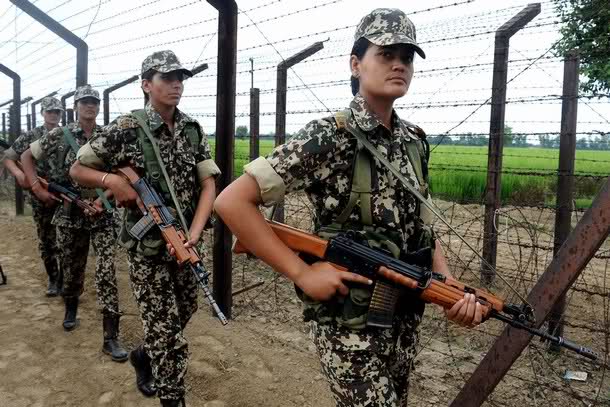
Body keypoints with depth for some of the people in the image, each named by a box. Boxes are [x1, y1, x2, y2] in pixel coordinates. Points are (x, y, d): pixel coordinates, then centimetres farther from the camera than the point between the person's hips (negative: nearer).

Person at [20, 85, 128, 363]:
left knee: (106, 274, -7)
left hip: (103, 215, -1)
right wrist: (37, 188, -3)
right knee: (72, 269, 17)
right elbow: (26, 157, 9)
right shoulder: (59, 136, 0)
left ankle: (110, 337, -3)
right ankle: (71, 309, 48)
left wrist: (106, 196, -15)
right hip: (69, 215, 1)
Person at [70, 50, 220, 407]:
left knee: (186, 310, 22)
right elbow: (77, 169, -1)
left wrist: (193, 235, -16)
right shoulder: (127, 129, -11)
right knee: (167, 331, 0)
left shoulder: (194, 130, 2)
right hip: (148, 246, -5)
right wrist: (111, 180, -21)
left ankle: (143, 356, 49)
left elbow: (209, 185, -4)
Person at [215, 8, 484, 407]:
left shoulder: (414, 142, 3)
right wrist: (302, 273, -22)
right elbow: (232, 201, -21)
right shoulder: (329, 137, -18)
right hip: (350, 324, -7)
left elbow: (422, 228, 11)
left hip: (406, 318, 7)